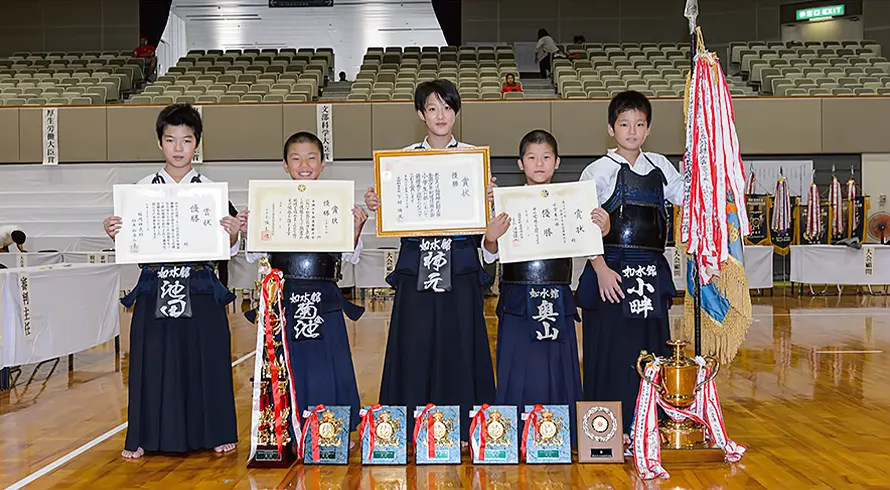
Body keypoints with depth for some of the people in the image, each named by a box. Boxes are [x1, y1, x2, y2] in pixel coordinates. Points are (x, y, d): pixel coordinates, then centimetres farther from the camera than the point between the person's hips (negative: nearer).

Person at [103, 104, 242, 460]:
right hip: (155, 286, 1)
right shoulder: (143, 188, 5)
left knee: (205, 358, 4)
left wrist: (233, 234, -20)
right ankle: (146, 437, 19)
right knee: (152, 360, 5)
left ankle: (214, 434, 19)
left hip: (200, 287, -1)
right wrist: (114, 233, -13)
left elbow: (225, 248, 0)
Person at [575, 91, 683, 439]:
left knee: (651, 349, 8)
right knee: (610, 351, -3)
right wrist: (601, 270, -16)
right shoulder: (599, 172, -1)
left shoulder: (659, 167, 14)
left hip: (652, 273, 5)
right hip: (612, 273, -5)